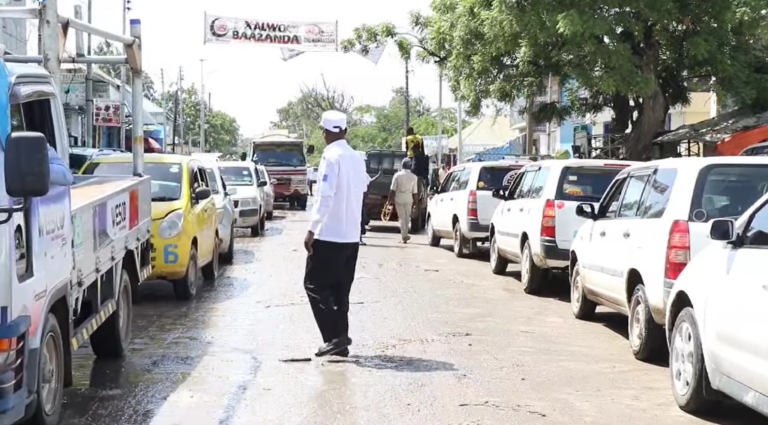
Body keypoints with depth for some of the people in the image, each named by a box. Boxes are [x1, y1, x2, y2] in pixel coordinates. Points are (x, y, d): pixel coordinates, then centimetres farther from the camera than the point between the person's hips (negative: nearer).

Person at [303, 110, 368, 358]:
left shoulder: (331, 157, -12)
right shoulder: (357, 159, 11)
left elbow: (325, 196, -20)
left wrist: (312, 229, -20)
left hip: (329, 235, -8)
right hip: (352, 235, 8)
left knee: (315, 284, -2)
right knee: (340, 290, 11)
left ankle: (335, 336, -11)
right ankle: (340, 340, 11)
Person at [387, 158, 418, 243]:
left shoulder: (397, 175, -7)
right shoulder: (414, 177, -4)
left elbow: (392, 190, -8)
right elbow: (415, 192, -1)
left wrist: (390, 200, -1)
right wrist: (415, 202, 8)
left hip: (398, 198, -1)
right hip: (409, 199, 1)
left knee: (402, 218, 4)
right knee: (407, 217, 17)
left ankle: (404, 236, 1)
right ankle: (405, 234, 22)